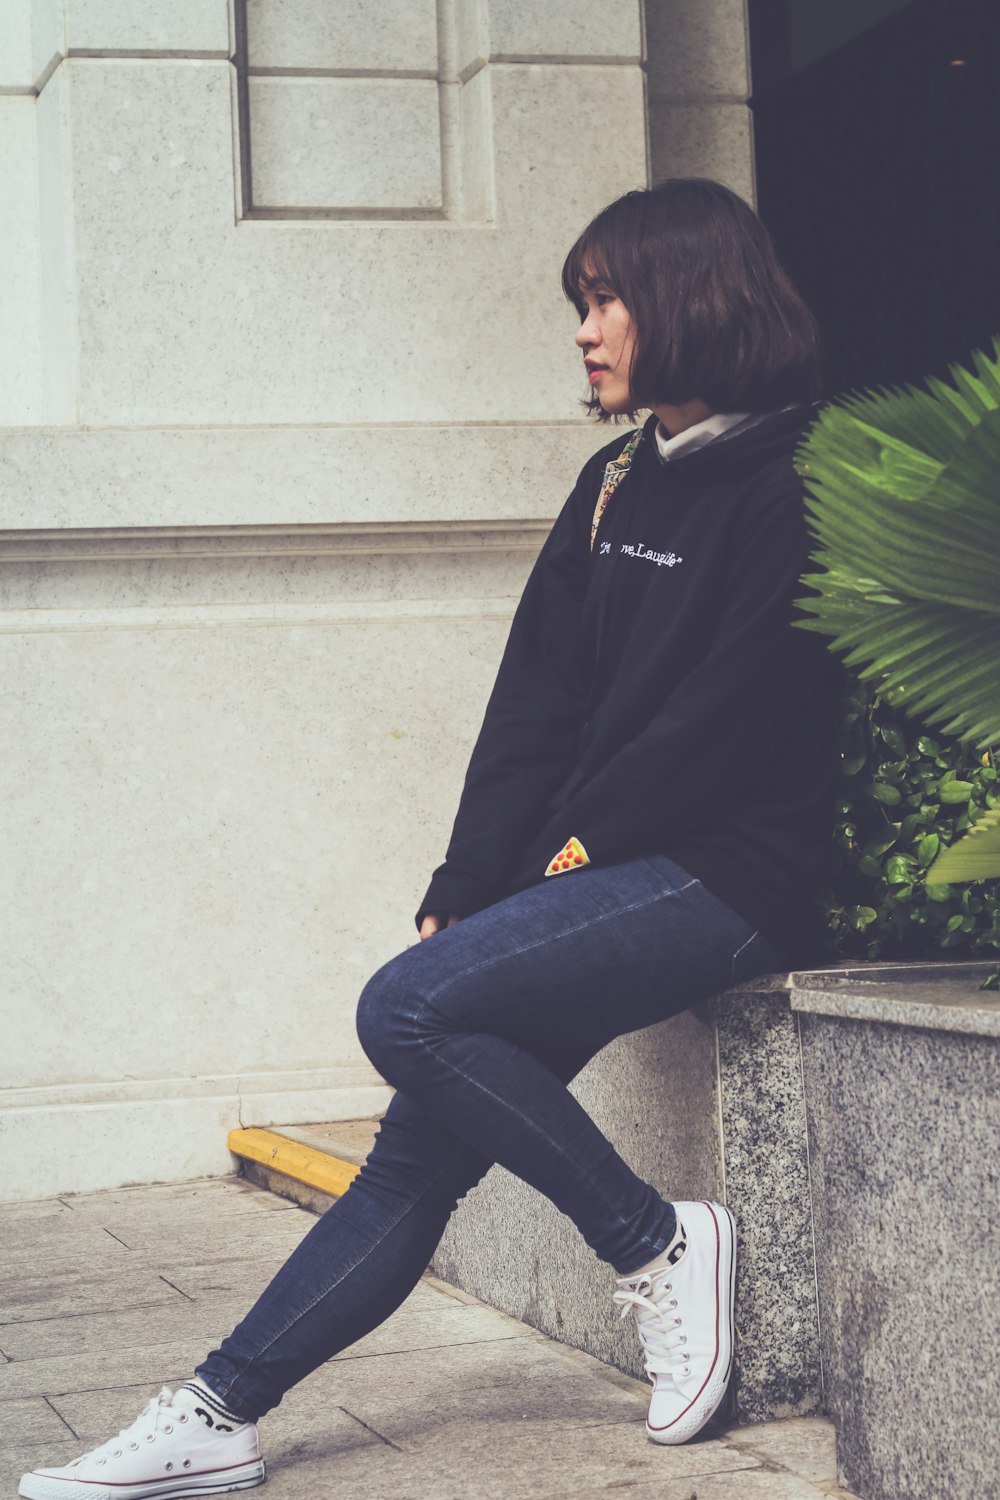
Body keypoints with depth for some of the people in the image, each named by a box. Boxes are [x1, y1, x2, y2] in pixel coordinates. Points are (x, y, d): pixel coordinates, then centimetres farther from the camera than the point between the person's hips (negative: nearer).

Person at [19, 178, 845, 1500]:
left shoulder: (801, 488, -6)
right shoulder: (615, 484, 17)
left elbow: (739, 712, -13)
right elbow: (538, 699, 11)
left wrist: (583, 848, -9)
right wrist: (469, 888, 2)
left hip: (732, 874, -7)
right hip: (607, 871, 7)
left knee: (410, 1009, -22)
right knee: (424, 1145, -2)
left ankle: (656, 1247, -10)